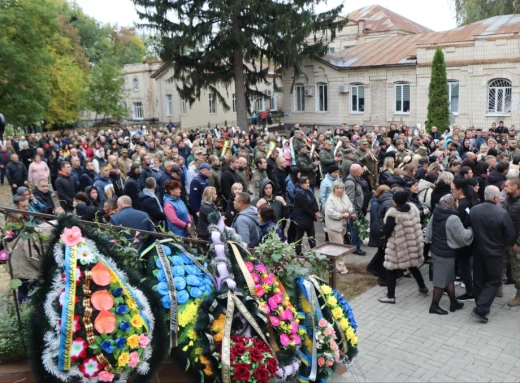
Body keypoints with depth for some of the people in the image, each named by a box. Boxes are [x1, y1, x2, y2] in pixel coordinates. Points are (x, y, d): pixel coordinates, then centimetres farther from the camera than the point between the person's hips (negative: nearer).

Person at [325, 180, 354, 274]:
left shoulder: (345, 197, 6)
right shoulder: (331, 199, -18)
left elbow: (351, 207, 14)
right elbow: (330, 212, -27)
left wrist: (348, 212, -9)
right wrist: (342, 215, -21)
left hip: (343, 225, 8)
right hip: (334, 226, -8)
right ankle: (340, 266, 3)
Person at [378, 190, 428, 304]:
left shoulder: (393, 213, -20)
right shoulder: (413, 208, -1)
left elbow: (387, 230, -15)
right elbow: (417, 225, 9)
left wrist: (387, 236, 5)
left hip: (398, 245, -7)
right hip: (414, 243, 7)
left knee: (391, 269, 5)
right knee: (412, 265, 28)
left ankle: (390, 296, 7)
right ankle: (422, 287, 42)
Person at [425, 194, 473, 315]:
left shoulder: (436, 213, 1)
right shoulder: (453, 218, -24)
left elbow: (429, 230, 11)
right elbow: (463, 236, -18)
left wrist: (431, 242, 22)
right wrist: (472, 229, 0)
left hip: (436, 250, 9)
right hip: (446, 253, -9)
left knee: (449, 277, 20)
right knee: (442, 280, 5)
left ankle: (453, 302, 31)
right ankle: (434, 306, 16)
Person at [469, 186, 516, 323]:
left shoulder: (473, 210, -5)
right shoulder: (502, 213, -20)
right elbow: (511, 235, -11)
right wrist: (510, 243, 11)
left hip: (477, 250, 5)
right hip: (494, 252, -5)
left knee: (479, 280, 16)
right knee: (493, 281, 7)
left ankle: (481, 307, 28)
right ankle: (480, 310, -2)